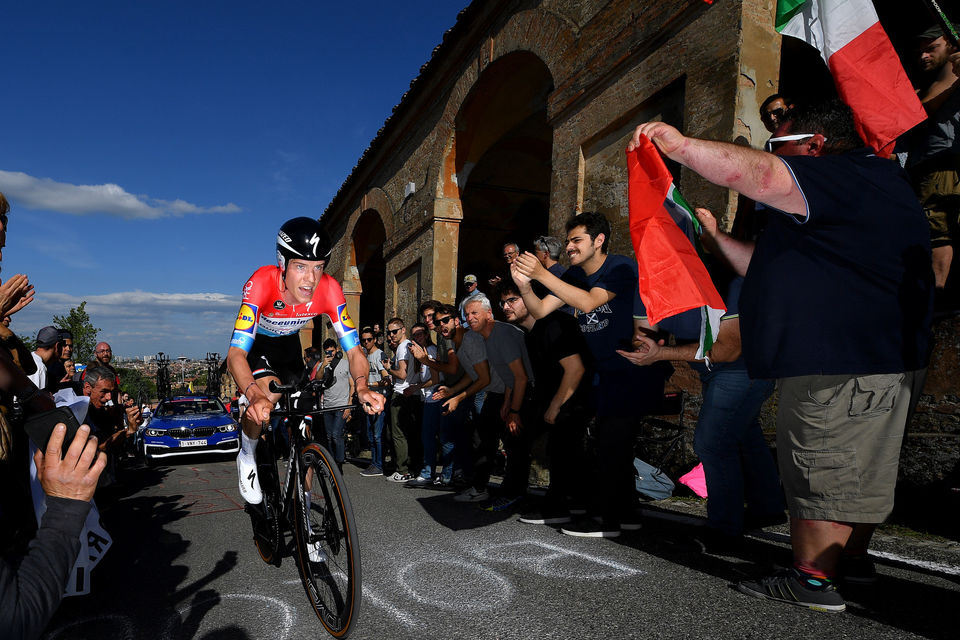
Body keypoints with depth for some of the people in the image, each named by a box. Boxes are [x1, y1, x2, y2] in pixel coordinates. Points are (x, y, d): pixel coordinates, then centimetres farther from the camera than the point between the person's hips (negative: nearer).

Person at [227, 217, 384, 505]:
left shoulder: (329, 289, -31)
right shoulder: (262, 282, -39)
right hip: (254, 343, -2)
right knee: (268, 392, -32)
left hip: (288, 344, 3)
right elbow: (236, 354, -45)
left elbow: (354, 350, -30)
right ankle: (247, 457, -1)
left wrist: (362, 387, -50)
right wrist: (255, 396, -63)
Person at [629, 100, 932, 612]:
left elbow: (759, 175, -30)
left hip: (844, 369, -11)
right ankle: (851, 559, 35)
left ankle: (811, 579, 9)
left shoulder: (855, 176, -12)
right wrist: (716, 239, 18)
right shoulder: (835, 206, 22)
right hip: (870, 359, 11)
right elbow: (771, 270, 22)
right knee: (853, 471, 20)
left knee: (821, 473, -2)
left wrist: (680, 145, -26)